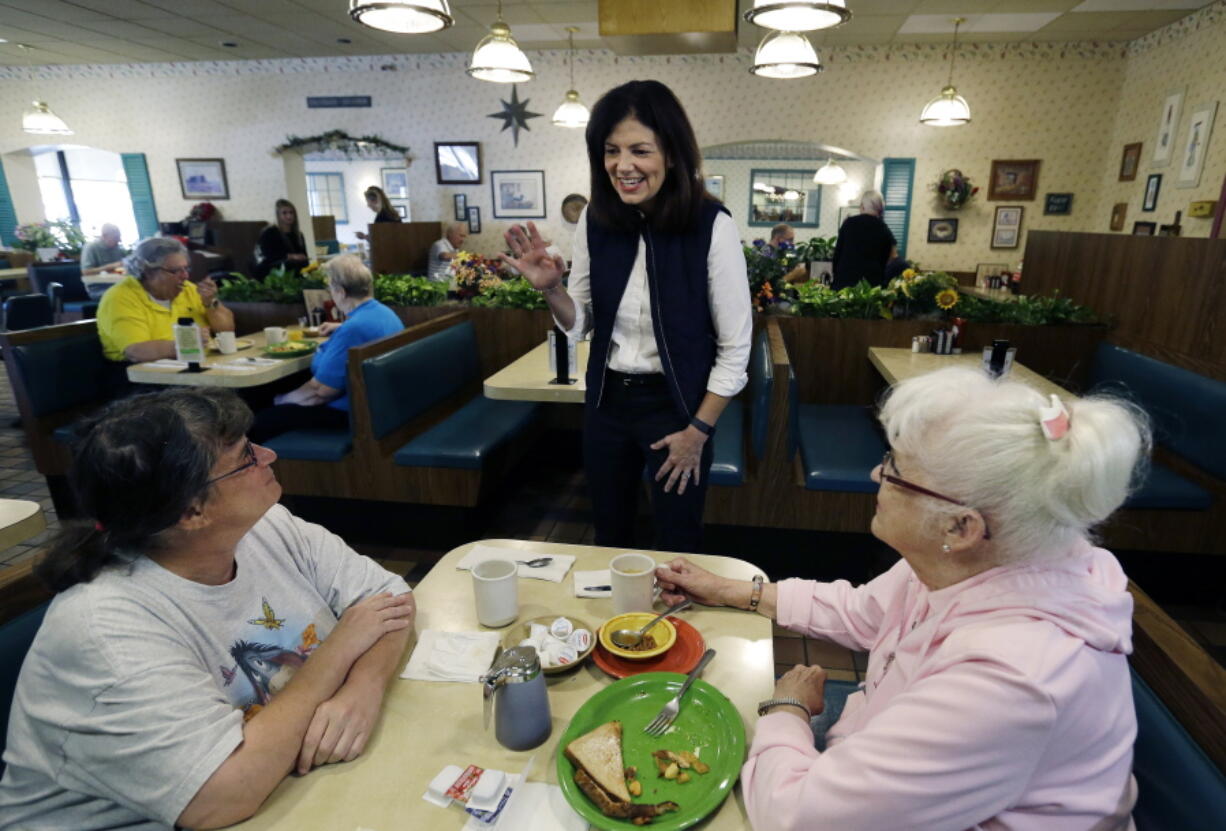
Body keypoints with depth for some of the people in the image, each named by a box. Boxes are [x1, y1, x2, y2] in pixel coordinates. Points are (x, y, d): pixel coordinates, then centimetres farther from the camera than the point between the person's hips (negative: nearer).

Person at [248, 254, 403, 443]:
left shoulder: (352, 329, -26)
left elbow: (320, 391, -24)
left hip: (351, 411, -11)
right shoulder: (385, 312, 5)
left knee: (262, 421, -5)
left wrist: (283, 400, -7)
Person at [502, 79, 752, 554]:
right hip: (606, 401, 4)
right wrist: (550, 289, -15)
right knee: (608, 540, 22)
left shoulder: (711, 227, -17)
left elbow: (734, 347, -10)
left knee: (677, 550, 13)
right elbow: (581, 325, 5)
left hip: (676, 405, -4)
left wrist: (698, 430, -8)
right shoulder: (594, 222, -5)